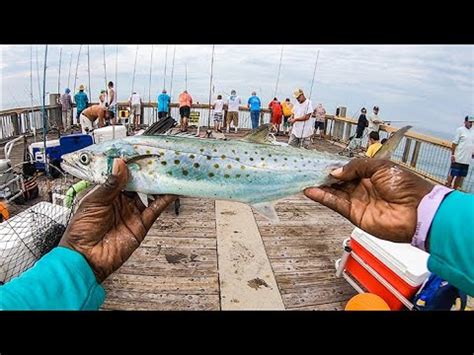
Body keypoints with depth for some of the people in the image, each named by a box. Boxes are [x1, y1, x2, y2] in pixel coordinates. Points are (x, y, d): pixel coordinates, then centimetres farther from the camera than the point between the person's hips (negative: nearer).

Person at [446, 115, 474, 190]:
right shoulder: (460, 130, -6)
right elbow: (455, 143, -9)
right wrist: (452, 154, -13)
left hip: (467, 159, 6)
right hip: (458, 158, -6)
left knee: (460, 176, 10)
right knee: (452, 174, -2)